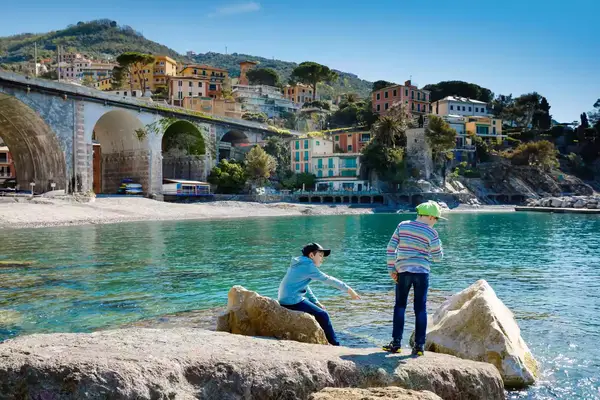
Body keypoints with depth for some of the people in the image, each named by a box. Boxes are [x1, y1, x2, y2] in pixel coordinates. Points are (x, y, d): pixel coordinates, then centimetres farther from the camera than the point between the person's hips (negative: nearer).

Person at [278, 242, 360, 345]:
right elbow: (327, 279, -11)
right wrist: (348, 289, -6)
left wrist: (316, 302, 14)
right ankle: (335, 344, 1)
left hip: (285, 299, 10)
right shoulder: (308, 266, -13)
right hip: (292, 300, -10)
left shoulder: (301, 264, 16)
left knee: (318, 310, 19)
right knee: (322, 315, -8)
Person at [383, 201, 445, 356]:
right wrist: (439, 244, 22)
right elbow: (437, 257, 4)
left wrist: (391, 269, 4)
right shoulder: (431, 233, -4)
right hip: (421, 272, -1)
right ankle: (419, 346, 7)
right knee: (420, 308, 6)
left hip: (403, 271, 2)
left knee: (400, 306, 9)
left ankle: (396, 343, 6)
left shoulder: (402, 225, 2)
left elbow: (391, 248, -1)